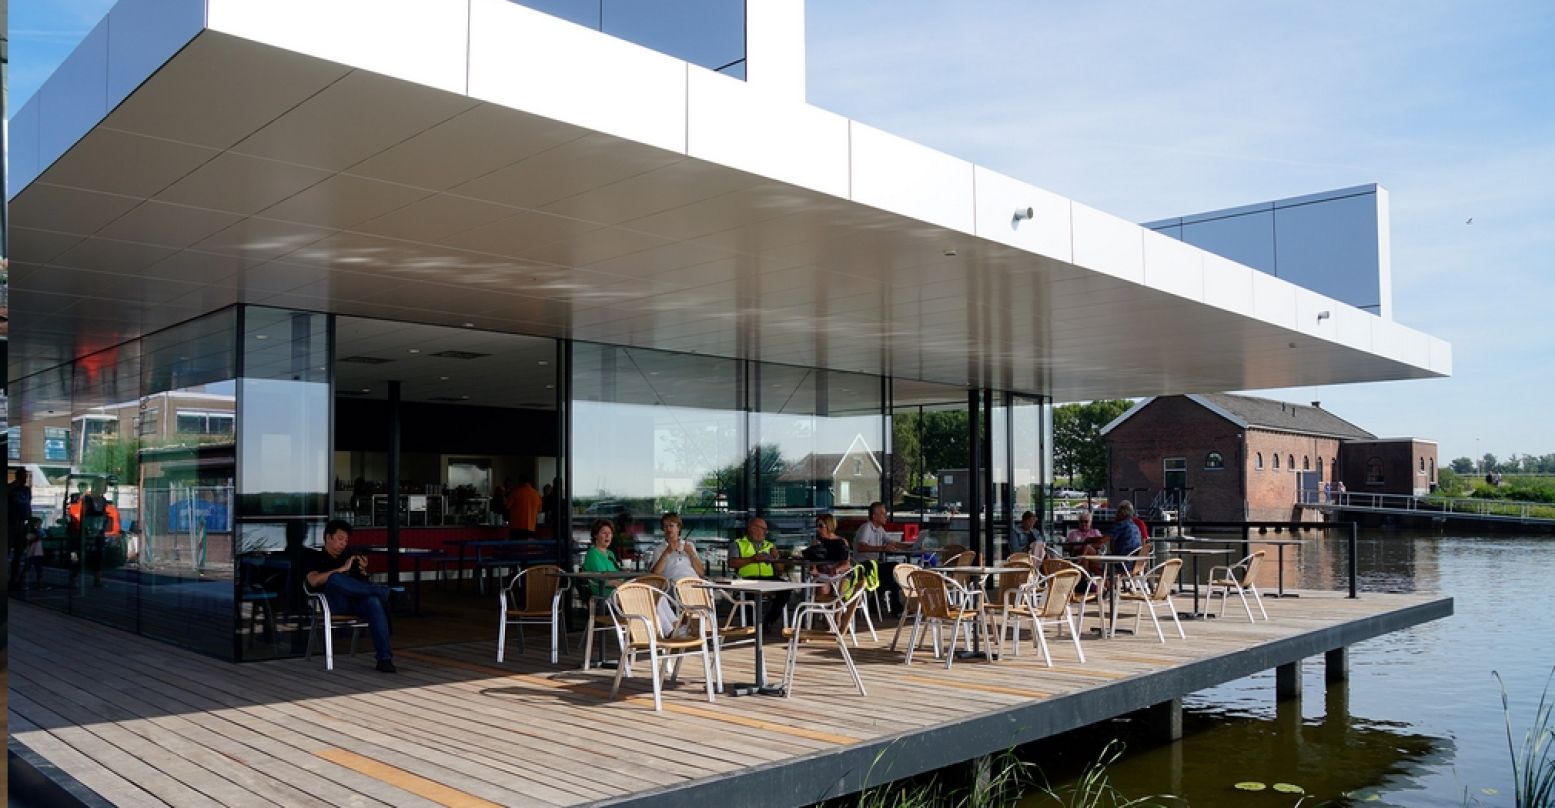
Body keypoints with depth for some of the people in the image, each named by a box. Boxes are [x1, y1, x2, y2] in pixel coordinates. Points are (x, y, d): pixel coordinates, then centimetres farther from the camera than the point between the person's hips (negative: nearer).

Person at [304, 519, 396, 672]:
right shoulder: (314, 557, 19)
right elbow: (313, 581, -2)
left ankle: (384, 657, -41)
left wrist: (363, 571, 3)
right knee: (335, 578, -36)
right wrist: (342, 569, -8)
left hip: (356, 602, 3)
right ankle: (382, 592, -26)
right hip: (333, 601, -3)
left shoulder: (350, 557, 30)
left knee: (374, 601, -34)